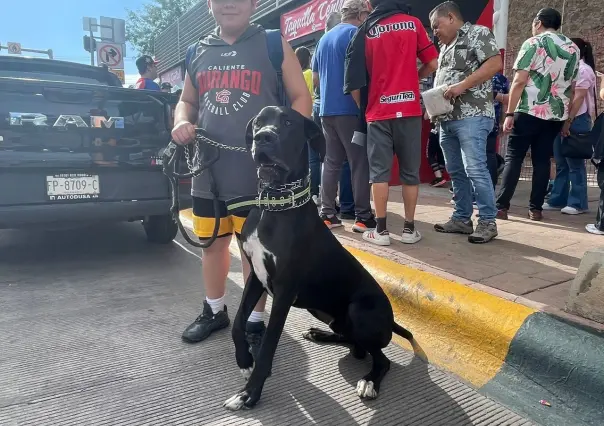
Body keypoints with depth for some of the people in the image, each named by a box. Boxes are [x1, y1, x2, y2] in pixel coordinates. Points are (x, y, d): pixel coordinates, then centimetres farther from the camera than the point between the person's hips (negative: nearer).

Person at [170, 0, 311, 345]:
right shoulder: (198, 52, 14)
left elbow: (301, 98, 1)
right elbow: (187, 101, 24)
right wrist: (182, 123, 1)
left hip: (259, 173, -4)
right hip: (208, 171, 5)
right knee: (212, 243, 15)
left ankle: (255, 320, 22)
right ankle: (215, 310, 36)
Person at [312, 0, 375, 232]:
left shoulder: (324, 38, 18)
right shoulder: (355, 33, -4)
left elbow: (315, 78, 21)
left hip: (327, 109, 7)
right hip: (349, 109, -7)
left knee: (331, 162, 9)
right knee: (359, 163, -4)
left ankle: (327, 214, 9)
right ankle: (363, 217, -3)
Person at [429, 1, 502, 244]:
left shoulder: (478, 33, 2)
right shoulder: (445, 46, 24)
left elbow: (494, 63, -10)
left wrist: (462, 85, -18)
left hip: (472, 115, -8)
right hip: (447, 118, 8)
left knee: (475, 169, -11)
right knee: (456, 171, 8)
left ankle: (488, 222, -2)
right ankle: (462, 219, 16)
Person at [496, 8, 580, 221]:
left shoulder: (533, 43, -2)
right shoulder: (573, 49, 15)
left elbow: (519, 82, -10)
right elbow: (572, 87, 17)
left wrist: (509, 113, -10)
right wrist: (566, 114, 24)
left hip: (529, 112, -5)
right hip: (557, 114, 5)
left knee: (513, 158, -1)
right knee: (542, 160, 8)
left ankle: (501, 207, -4)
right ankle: (536, 209, 9)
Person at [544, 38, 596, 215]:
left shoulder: (583, 69, -4)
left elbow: (579, 97, -13)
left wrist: (569, 121, -19)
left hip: (576, 120, -8)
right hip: (562, 120, 9)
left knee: (575, 163, -6)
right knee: (561, 163, 9)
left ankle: (578, 203, -1)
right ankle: (558, 200, 13)